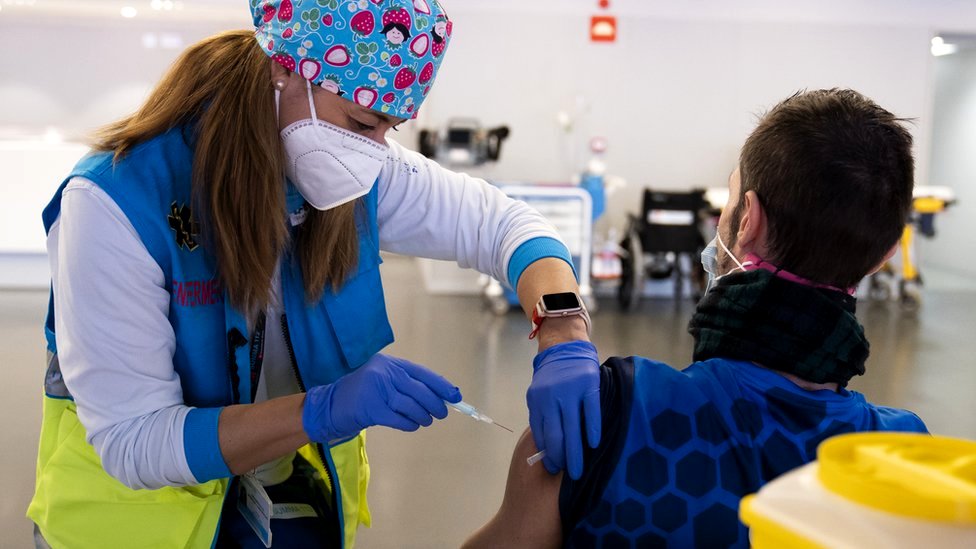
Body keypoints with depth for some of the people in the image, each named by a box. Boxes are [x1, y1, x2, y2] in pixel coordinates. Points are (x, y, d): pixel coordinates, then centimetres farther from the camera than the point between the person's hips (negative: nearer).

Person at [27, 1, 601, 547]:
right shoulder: (115, 203, -29)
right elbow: (131, 441, -30)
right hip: (144, 499, -4)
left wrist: (565, 346, -30)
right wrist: (326, 410, -42)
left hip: (300, 492, 5)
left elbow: (505, 223, -10)